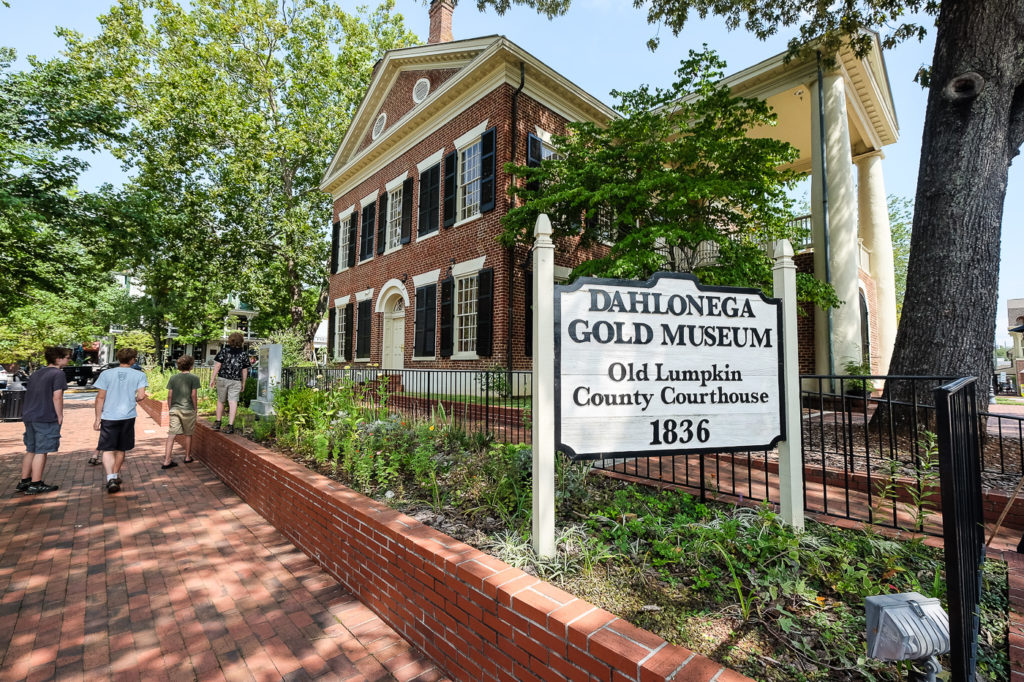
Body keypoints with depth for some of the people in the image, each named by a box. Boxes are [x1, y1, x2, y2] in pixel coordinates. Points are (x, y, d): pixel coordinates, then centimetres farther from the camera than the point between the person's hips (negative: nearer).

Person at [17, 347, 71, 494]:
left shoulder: (36, 373, 16)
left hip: (29, 417, 8)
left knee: (30, 450, 17)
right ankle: (35, 485, 1)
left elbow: (30, 395, 20)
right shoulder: (58, 373, -10)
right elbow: (57, 397, -16)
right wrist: (60, 416, -8)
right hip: (46, 418, -8)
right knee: (41, 452, -2)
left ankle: (24, 481, 24)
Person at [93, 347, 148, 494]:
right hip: (128, 417, 1)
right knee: (121, 449, 16)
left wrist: (98, 418, 4)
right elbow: (141, 395, -10)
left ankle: (111, 478, -14)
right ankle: (116, 475, 29)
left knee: (108, 450, 1)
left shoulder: (106, 374, -1)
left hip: (109, 417, -1)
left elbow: (100, 397, -2)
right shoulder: (139, 375, -3)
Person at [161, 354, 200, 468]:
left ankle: (166, 461, 0)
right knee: (188, 434, 12)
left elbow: (169, 396, 6)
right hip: (188, 410, -3)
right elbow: (193, 395, -8)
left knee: (171, 435, 2)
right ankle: (187, 457, 24)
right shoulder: (194, 378, -6)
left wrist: (169, 409, 15)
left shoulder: (173, 378, 5)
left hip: (174, 409, 3)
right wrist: (195, 408, 2)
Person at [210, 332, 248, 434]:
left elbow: (217, 365, -4)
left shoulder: (224, 351, -1)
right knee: (233, 402, -2)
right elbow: (245, 370, 6)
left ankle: (218, 423, 24)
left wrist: (212, 379, 1)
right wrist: (243, 383, 15)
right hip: (236, 381, 0)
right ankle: (230, 425, -6)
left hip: (222, 379, 0)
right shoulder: (244, 354, 2)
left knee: (220, 401, 16)